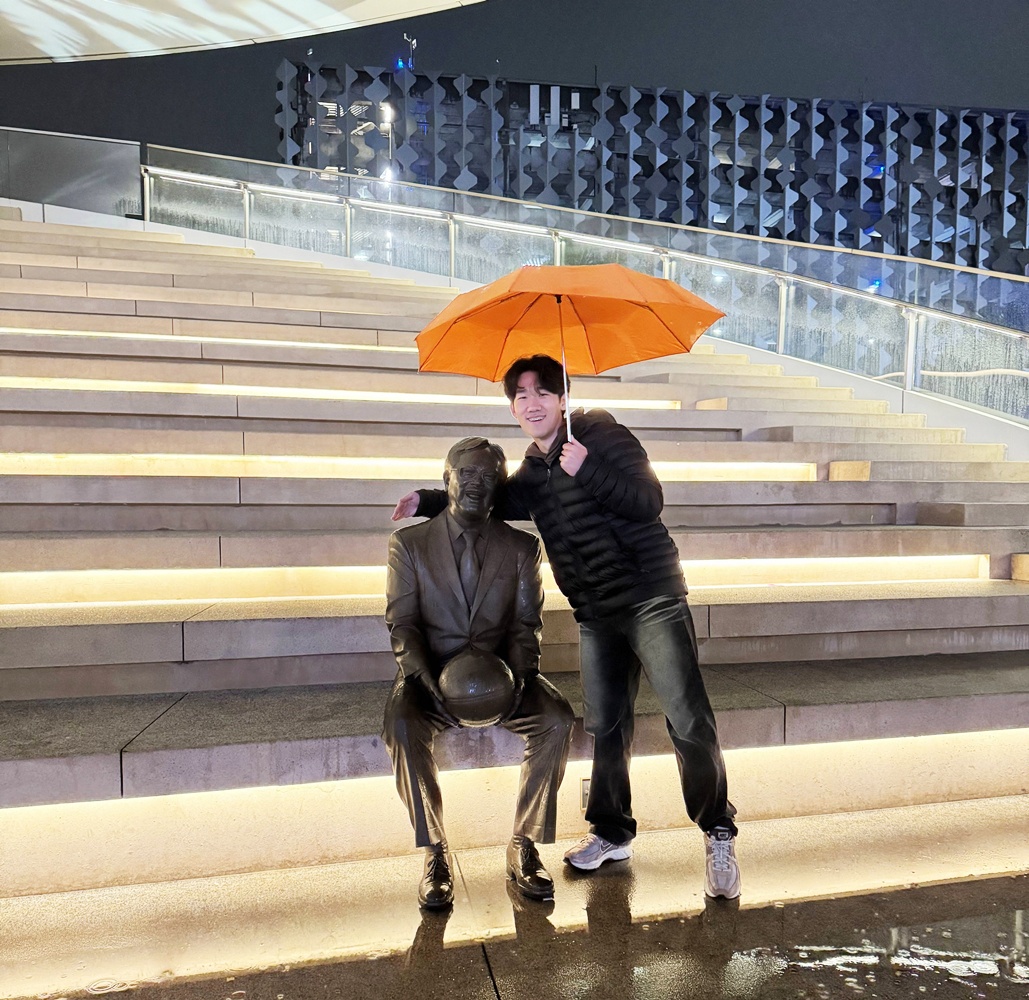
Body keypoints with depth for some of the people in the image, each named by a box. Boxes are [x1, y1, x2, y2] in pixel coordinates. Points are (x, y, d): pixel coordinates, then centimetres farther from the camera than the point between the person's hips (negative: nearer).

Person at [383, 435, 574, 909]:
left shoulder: (521, 547, 6)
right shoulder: (409, 543, 3)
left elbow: (525, 624, 2)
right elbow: (402, 624, -3)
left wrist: (517, 674, -18)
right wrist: (426, 679, -21)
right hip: (431, 675, -1)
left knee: (557, 718, -26)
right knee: (400, 725, -32)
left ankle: (524, 845, -9)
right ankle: (435, 851, -14)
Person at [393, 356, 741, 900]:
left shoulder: (600, 433, -7)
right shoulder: (532, 472, 12)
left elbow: (648, 500, -16)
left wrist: (587, 471, -26)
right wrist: (427, 501, 12)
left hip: (651, 600, -6)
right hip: (596, 614, 6)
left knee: (688, 721, -7)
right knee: (604, 726, 12)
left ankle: (718, 836, 11)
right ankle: (612, 832, 30)